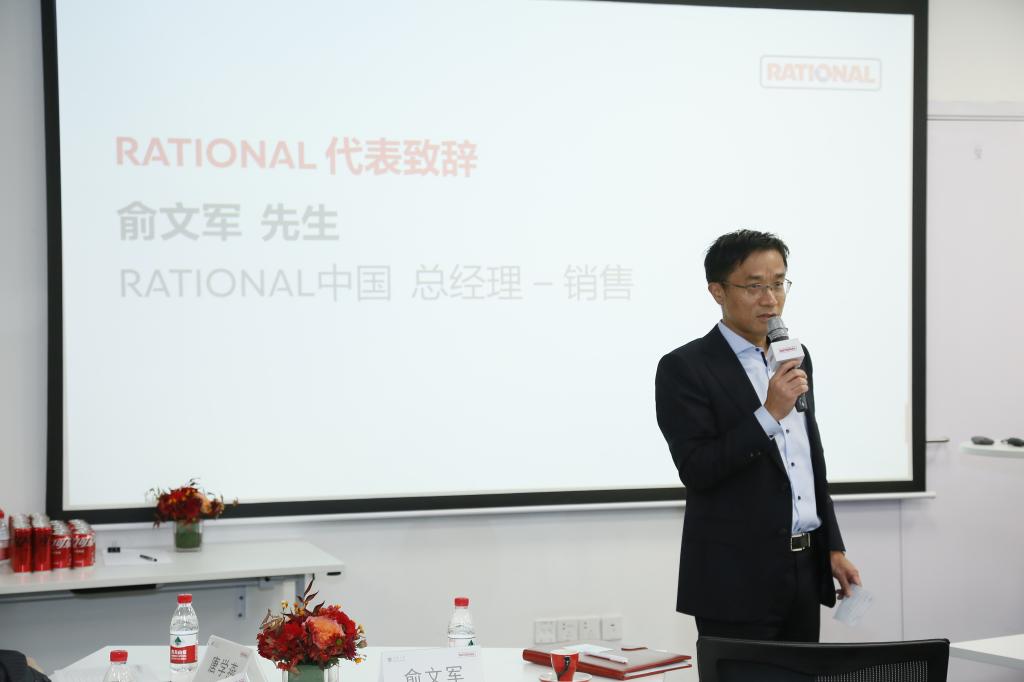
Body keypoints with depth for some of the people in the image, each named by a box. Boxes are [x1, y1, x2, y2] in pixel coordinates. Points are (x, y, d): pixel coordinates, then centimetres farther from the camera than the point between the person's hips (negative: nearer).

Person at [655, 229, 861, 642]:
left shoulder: (796, 357, 12)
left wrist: (833, 547, 16)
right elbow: (695, 470, -17)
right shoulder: (684, 368, -10)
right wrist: (769, 414, -24)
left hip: (804, 570, 7)